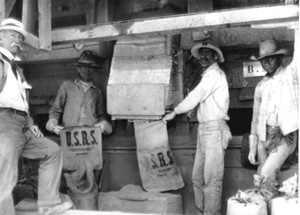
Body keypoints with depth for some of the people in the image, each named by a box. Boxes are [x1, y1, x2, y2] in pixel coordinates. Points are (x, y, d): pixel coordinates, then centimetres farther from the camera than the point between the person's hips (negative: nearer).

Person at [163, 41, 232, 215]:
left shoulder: (214, 74, -8)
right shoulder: (209, 75, 21)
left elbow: (196, 96, -11)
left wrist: (174, 112, -5)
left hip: (214, 129, -10)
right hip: (205, 129, 10)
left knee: (212, 179, -7)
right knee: (198, 177, 11)